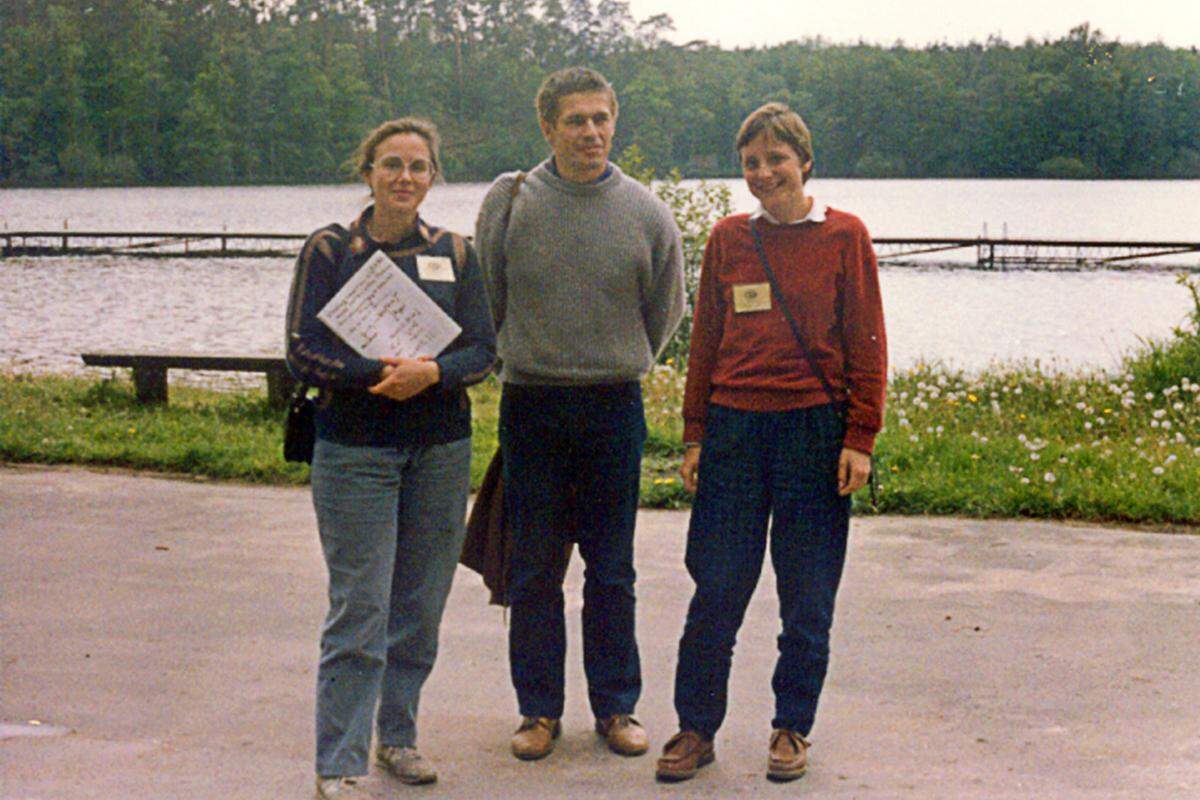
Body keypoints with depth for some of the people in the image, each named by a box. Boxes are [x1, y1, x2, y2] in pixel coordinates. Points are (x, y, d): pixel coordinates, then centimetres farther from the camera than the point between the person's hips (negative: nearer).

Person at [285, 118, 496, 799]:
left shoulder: (455, 253, 7)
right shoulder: (330, 250, 0)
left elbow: (483, 350, 2)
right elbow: (304, 351, -6)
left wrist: (431, 372, -18)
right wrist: (376, 372, -22)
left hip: (441, 448, 3)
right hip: (355, 448, -3)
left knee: (421, 605, 9)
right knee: (360, 609, -6)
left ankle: (398, 735, 26)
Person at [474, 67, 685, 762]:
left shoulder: (646, 212, 0)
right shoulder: (510, 201, -2)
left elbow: (664, 311, 13)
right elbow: (486, 301, 8)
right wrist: (528, 362, 11)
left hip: (615, 407, 0)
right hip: (531, 405, 0)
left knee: (612, 571, 8)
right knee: (534, 569, 6)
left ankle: (616, 706, 19)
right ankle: (539, 710, 17)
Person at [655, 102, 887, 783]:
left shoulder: (843, 236, 0)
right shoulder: (728, 239, 8)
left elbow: (866, 344, 0)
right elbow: (706, 343, 13)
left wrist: (860, 438, -5)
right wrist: (695, 435, 9)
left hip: (814, 428, -2)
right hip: (734, 427, 2)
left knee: (807, 597, 6)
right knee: (716, 590, 3)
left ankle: (792, 728, 21)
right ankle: (697, 728, 16)